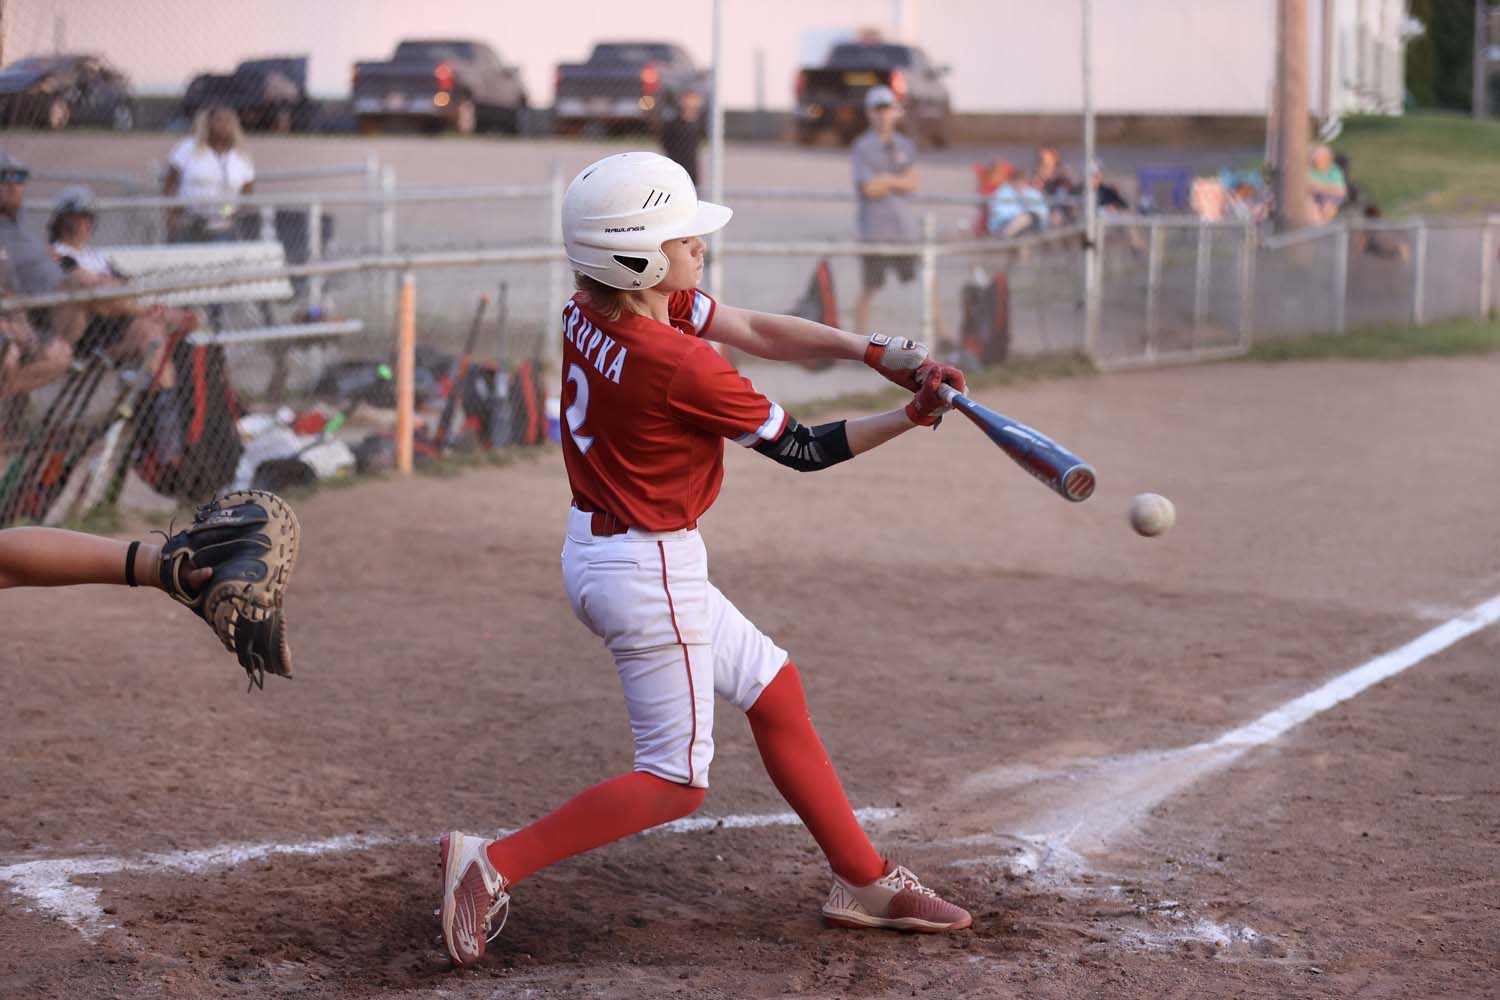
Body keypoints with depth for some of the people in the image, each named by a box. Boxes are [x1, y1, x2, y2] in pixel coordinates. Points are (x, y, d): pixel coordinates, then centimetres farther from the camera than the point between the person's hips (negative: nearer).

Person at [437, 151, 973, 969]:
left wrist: (876, 352, -9)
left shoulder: (591, 312, -2)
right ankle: (492, 864, -1)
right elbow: (801, 450, -14)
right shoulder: (681, 366, -27)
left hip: (596, 553, 10)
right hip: (648, 573, -10)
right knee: (675, 780, 3)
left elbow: (758, 332, 0)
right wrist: (912, 417, -5)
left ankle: (863, 880, 27)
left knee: (774, 690, 19)